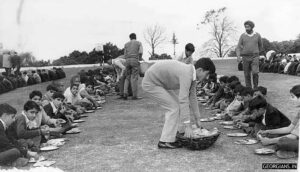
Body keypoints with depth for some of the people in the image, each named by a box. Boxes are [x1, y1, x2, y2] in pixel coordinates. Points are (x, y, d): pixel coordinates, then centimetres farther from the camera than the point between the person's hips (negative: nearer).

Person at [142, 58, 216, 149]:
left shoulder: (192, 75, 2)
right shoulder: (187, 74, -28)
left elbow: (192, 98, 11)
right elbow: (183, 100, -33)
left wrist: (197, 119, 15)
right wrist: (188, 125, -30)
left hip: (159, 82, 10)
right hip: (150, 84, -10)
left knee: (175, 107, 12)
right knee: (174, 108, -11)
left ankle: (169, 136, 19)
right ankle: (166, 141, -5)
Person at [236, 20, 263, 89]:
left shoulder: (257, 35, 3)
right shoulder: (242, 36, 2)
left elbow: (260, 45, 19)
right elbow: (238, 47, -1)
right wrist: (238, 56, -17)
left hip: (255, 57, -1)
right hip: (245, 57, 1)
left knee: (255, 72, -15)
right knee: (247, 74, 3)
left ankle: (256, 87, 3)